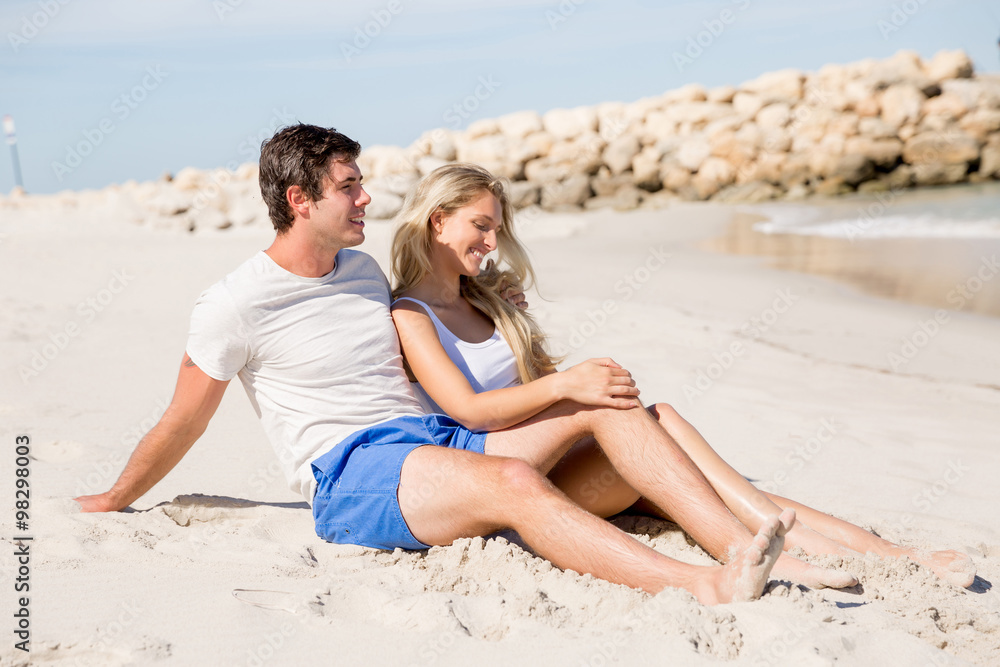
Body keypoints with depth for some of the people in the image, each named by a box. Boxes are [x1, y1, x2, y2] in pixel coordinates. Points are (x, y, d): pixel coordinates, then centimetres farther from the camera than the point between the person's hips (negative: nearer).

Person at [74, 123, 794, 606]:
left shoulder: (365, 270, 18)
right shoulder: (235, 303, -4)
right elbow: (182, 425, 8)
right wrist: (113, 502, 16)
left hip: (437, 436, 8)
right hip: (350, 475, -7)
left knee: (605, 394, -10)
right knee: (512, 482, -36)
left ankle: (738, 545, -22)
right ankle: (706, 587, -48)